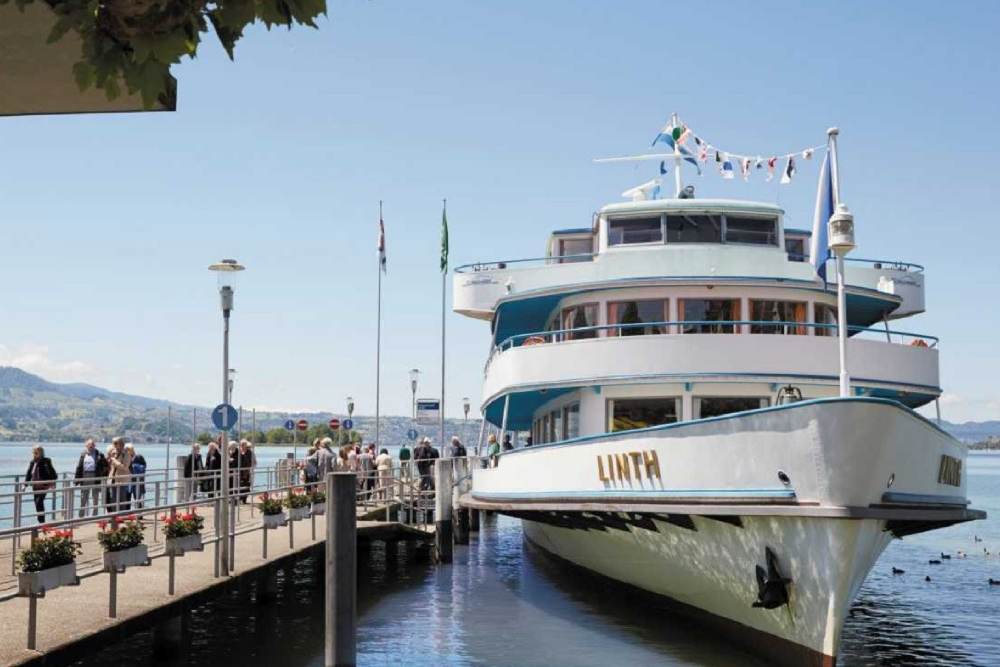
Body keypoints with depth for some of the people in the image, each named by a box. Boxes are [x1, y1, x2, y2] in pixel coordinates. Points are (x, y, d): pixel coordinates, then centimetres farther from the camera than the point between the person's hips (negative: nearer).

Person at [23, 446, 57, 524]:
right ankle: (41, 522, 20)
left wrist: (52, 484, -18)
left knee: (39, 502, -18)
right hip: (35, 486, 7)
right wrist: (25, 485, 12)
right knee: (37, 503, 10)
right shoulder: (32, 462, 7)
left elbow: (52, 474, -12)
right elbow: (28, 474, 16)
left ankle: (42, 521, -15)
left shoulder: (45, 462, -11)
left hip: (44, 486, -7)